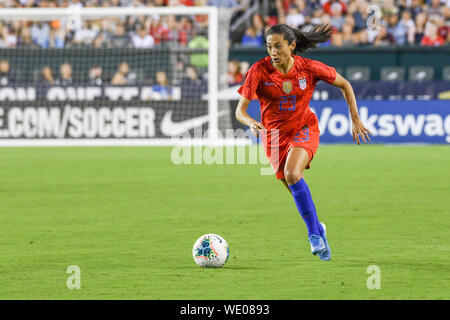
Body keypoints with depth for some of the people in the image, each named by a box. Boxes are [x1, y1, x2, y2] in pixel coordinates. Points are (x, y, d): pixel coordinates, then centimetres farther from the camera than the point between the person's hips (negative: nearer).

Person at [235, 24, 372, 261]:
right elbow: (240, 110, -19)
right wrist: (251, 123, -41)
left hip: (304, 128, -2)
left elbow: (344, 85, 1)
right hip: (274, 133, 2)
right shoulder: (259, 71, -17)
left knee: (292, 174, -29)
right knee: (297, 191, 4)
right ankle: (318, 230, 31)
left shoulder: (309, 68, -16)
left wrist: (355, 120, -1)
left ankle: (314, 233, -16)